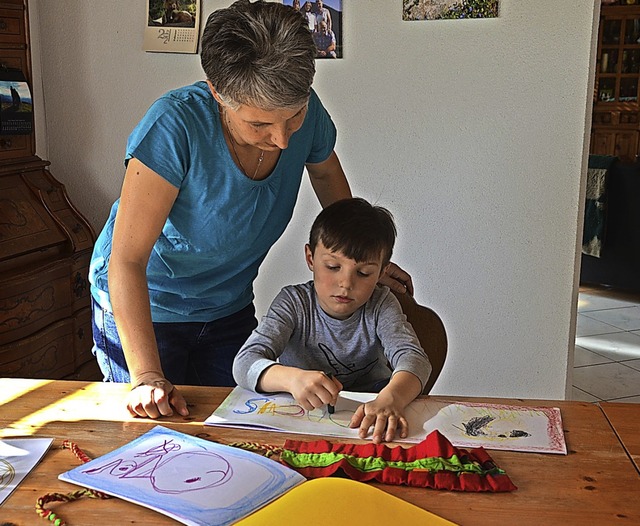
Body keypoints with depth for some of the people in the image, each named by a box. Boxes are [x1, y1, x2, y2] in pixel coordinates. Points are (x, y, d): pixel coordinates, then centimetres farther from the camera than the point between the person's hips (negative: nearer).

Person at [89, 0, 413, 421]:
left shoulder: (305, 111, -17)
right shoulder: (174, 126, -32)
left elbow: (326, 173, 7)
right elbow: (127, 260, -32)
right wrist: (147, 377, -38)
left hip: (230, 309, 4)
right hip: (143, 310, -4)